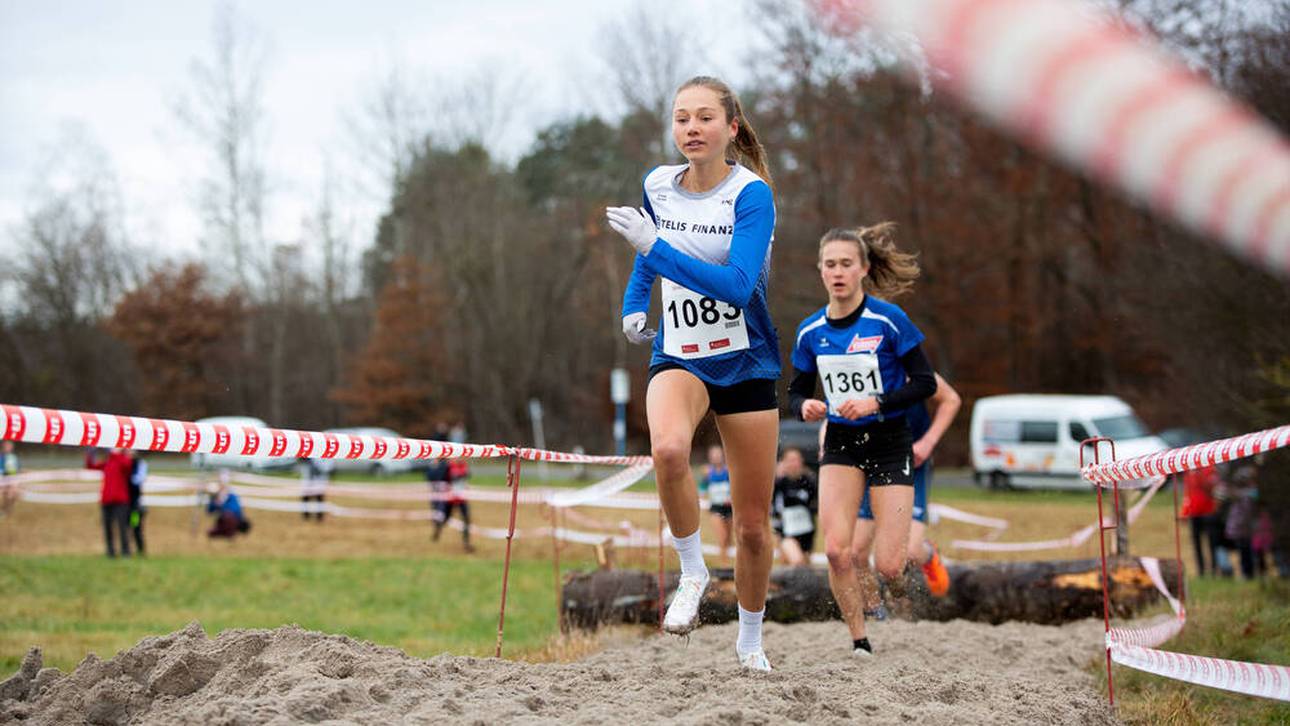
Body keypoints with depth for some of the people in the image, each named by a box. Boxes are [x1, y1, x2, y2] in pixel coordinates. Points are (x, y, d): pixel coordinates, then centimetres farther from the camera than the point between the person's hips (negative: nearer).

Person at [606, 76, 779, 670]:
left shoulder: (752, 194, -15)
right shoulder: (657, 186, 0)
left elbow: (738, 285, -28)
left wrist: (654, 247, -32)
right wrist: (634, 303, 10)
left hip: (746, 363, -2)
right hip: (679, 358, 2)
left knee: (753, 526, 6)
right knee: (668, 448, -35)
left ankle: (750, 640, 30)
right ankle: (691, 572, -12)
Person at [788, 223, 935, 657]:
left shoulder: (889, 320, -11)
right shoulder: (811, 332, 1)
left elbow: (925, 383, -9)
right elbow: (796, 392, 11)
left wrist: (876, 402, -22)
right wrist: (806, 406, -12)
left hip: (890, 444, -3)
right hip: (840, 444, 3)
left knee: (888, 567, -8)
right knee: (836, 550, -17)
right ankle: (859, 640, 0)